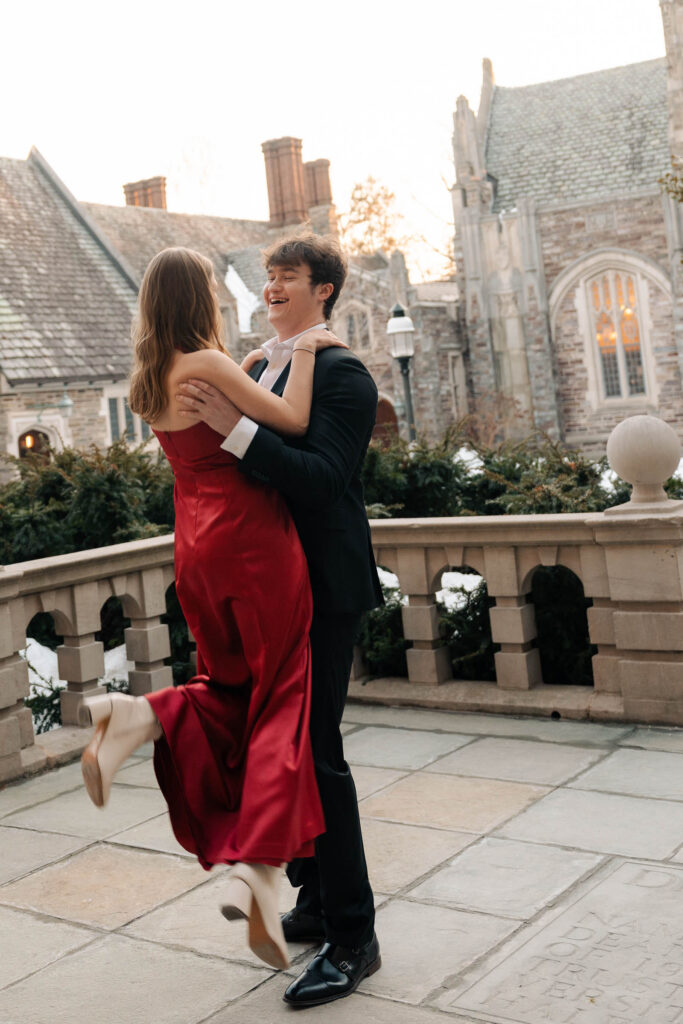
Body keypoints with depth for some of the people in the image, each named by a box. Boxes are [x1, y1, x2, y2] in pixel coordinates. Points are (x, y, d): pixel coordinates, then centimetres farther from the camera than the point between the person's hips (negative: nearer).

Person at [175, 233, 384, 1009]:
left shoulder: (340, 374, -12)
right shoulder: (256, 369, 13)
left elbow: (324, 477, -25)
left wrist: (233, 426, -29)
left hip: (320, 588, -9)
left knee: (315, 751, -6)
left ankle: (352, 937, 7)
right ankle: (315, 898, 32)